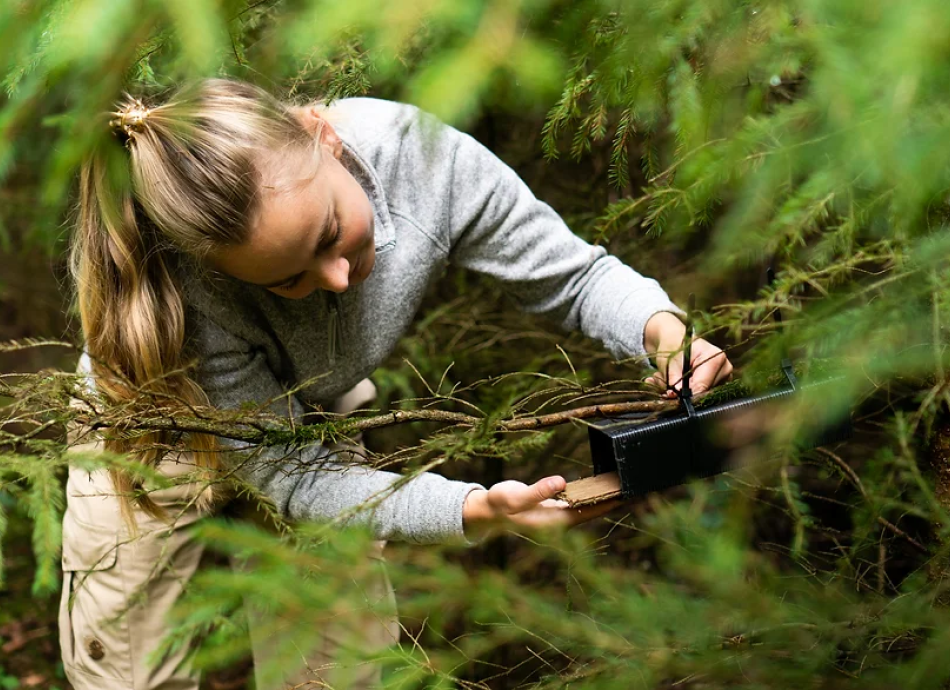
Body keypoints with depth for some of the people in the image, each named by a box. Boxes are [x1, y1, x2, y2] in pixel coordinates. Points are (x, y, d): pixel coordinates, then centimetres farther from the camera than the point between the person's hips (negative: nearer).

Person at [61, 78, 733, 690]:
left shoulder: (420, 154, -34)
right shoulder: (189, 288, -40)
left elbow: (577, 276, -19)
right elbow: (288, 473, -30)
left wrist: (664, 328, -41)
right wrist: (476, 509, -44)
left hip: (314, 407, 3)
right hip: (161, 424, -2)